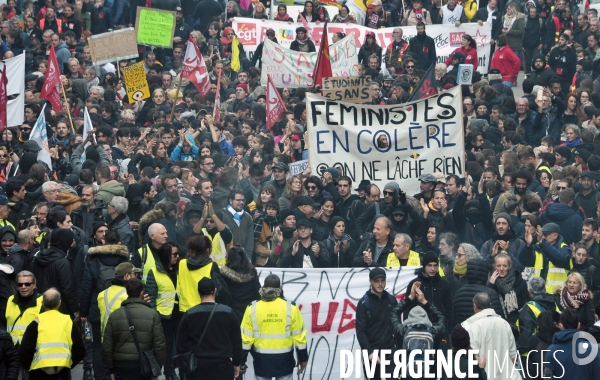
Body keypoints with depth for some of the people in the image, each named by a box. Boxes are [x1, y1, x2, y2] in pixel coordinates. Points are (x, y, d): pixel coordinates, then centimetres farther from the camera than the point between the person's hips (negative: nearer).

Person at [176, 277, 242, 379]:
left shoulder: (189, 315, -3)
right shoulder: (228, 313, -3)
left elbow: (181, 343, 2)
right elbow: (236, 341, 2)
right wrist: (236, 363, 13)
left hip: (196, 366, 0)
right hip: (222, 365, 0)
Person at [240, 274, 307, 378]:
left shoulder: (252, 309, -7)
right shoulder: (290, 308, -8)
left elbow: (245, 338, -5)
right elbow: (299, 336, -3)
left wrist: (241, 361, 5)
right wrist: (303, 358, 9)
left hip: (262, 360, 0)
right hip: (284, 359, 0)